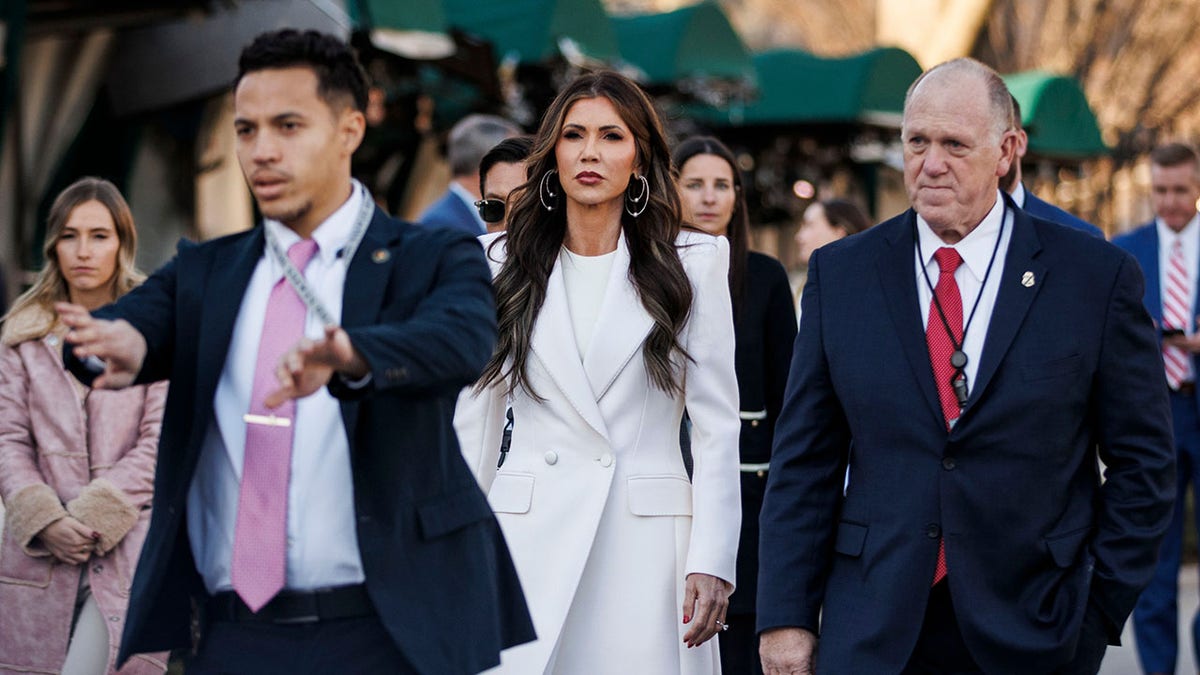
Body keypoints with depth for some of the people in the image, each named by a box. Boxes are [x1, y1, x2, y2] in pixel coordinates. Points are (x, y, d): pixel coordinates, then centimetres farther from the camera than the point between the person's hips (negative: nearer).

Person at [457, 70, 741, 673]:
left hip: (646, 547, -1)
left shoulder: (695, 264, 4)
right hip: (528, 539, 1)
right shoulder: (502, 262, 10)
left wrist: (711, 559, -6)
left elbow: (717, 425, 2)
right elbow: (478, 420, 12)